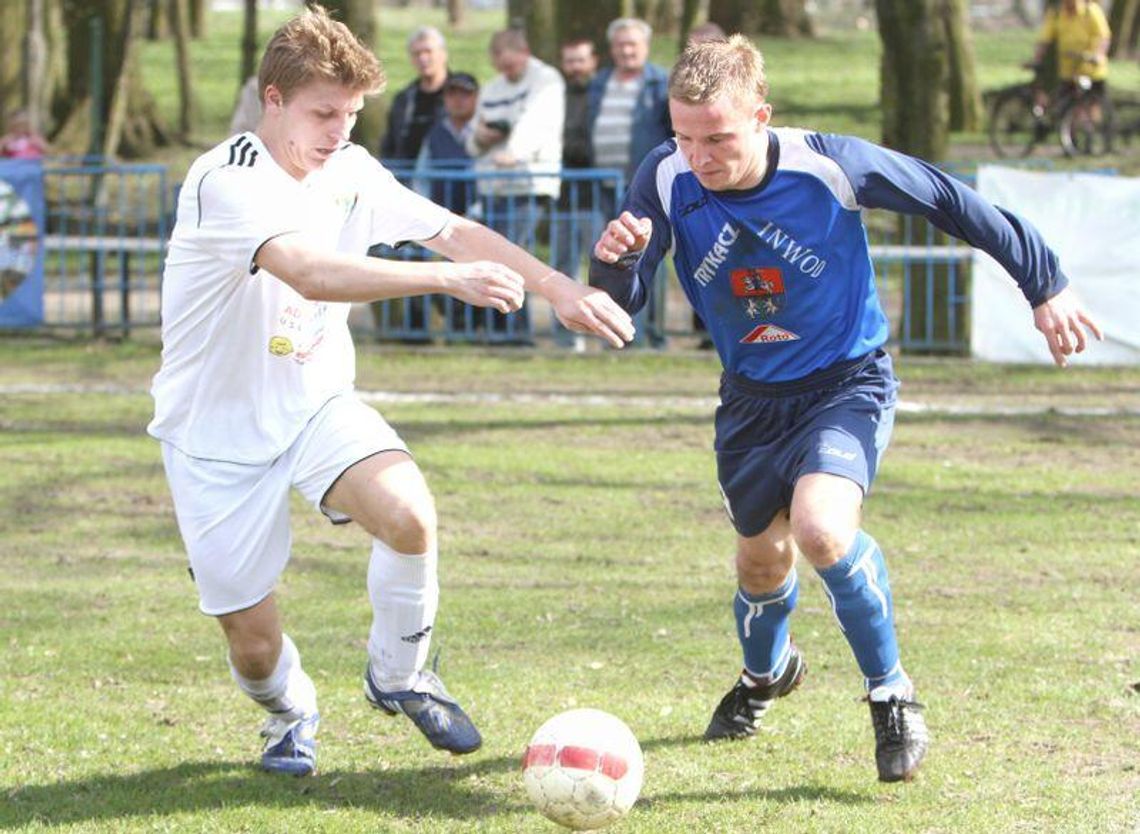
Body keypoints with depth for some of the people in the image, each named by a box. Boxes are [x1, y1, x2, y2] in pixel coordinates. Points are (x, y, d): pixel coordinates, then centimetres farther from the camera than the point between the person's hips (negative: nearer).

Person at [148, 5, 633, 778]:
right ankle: (291, 714, 35)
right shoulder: (227, 182, -24)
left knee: (409, 514, -27)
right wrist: (449, 277, -46)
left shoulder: (349, 172, -1)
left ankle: (397, 676, 0)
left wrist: (559, 287, -4)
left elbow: (453, 230, 6)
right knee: (254, 646, -3)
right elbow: (312, 273, -39)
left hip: (315, 403, 5)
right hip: (216, 433, -5)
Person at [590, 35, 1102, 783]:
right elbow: (622, 302, -16)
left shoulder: (830, 167, -26)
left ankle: (891, 691, -7)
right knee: (761, 558, 18)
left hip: (849, 381, -4)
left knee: (821, 527, -30)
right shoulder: (667, 181, -18)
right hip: (754, 395, 4)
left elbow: (947, 200, -12)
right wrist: (617, 261, -41)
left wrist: (1045, 285, -5)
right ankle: (767, 672, 55)